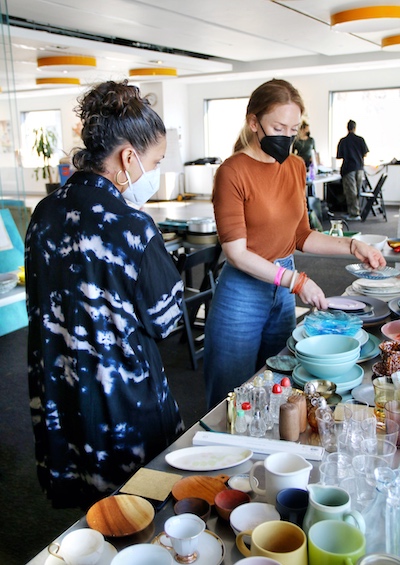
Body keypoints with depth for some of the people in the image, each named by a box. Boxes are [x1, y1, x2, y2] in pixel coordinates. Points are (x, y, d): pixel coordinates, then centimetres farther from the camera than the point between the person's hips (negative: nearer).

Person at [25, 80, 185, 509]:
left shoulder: (46, 212, -2)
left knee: (93, 518, 24)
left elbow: (43, 302, 8)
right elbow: (164, 319, -11)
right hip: (120, 390, -6)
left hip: (56, 390, 7)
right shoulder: (130, 226, -22)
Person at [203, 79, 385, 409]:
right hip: (243, 292, -6)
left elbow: (301, 236, 10)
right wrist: (295, 280, -20)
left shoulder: (296, 167, 5)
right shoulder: (233, 172, -15)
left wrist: (351, 246, -2)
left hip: (283, 292, 7)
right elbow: (236, 253, -17)